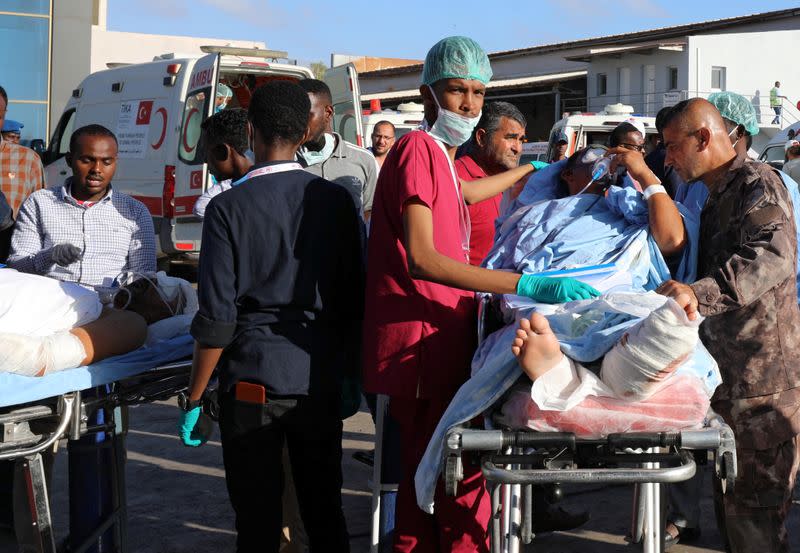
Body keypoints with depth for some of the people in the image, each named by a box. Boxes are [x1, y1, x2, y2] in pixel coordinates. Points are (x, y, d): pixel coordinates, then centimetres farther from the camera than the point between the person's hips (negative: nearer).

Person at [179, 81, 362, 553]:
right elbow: (353, 304, 7)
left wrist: (195, 398, -1)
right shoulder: (337, 201, 2)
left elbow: (216, 318, -10)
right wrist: (349, 372, 19)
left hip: (252, 384, -3)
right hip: (321, 383, 4)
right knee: (325, 513, 13)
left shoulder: (229, 208, -8)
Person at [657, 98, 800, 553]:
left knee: (753, 509, -8)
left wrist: (702, 292, -44)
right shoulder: (717, 197, 20)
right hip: (728, 376, 10)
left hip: (762, 380, -10)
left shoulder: (757, 183, -12)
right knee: (729, 501, 16)